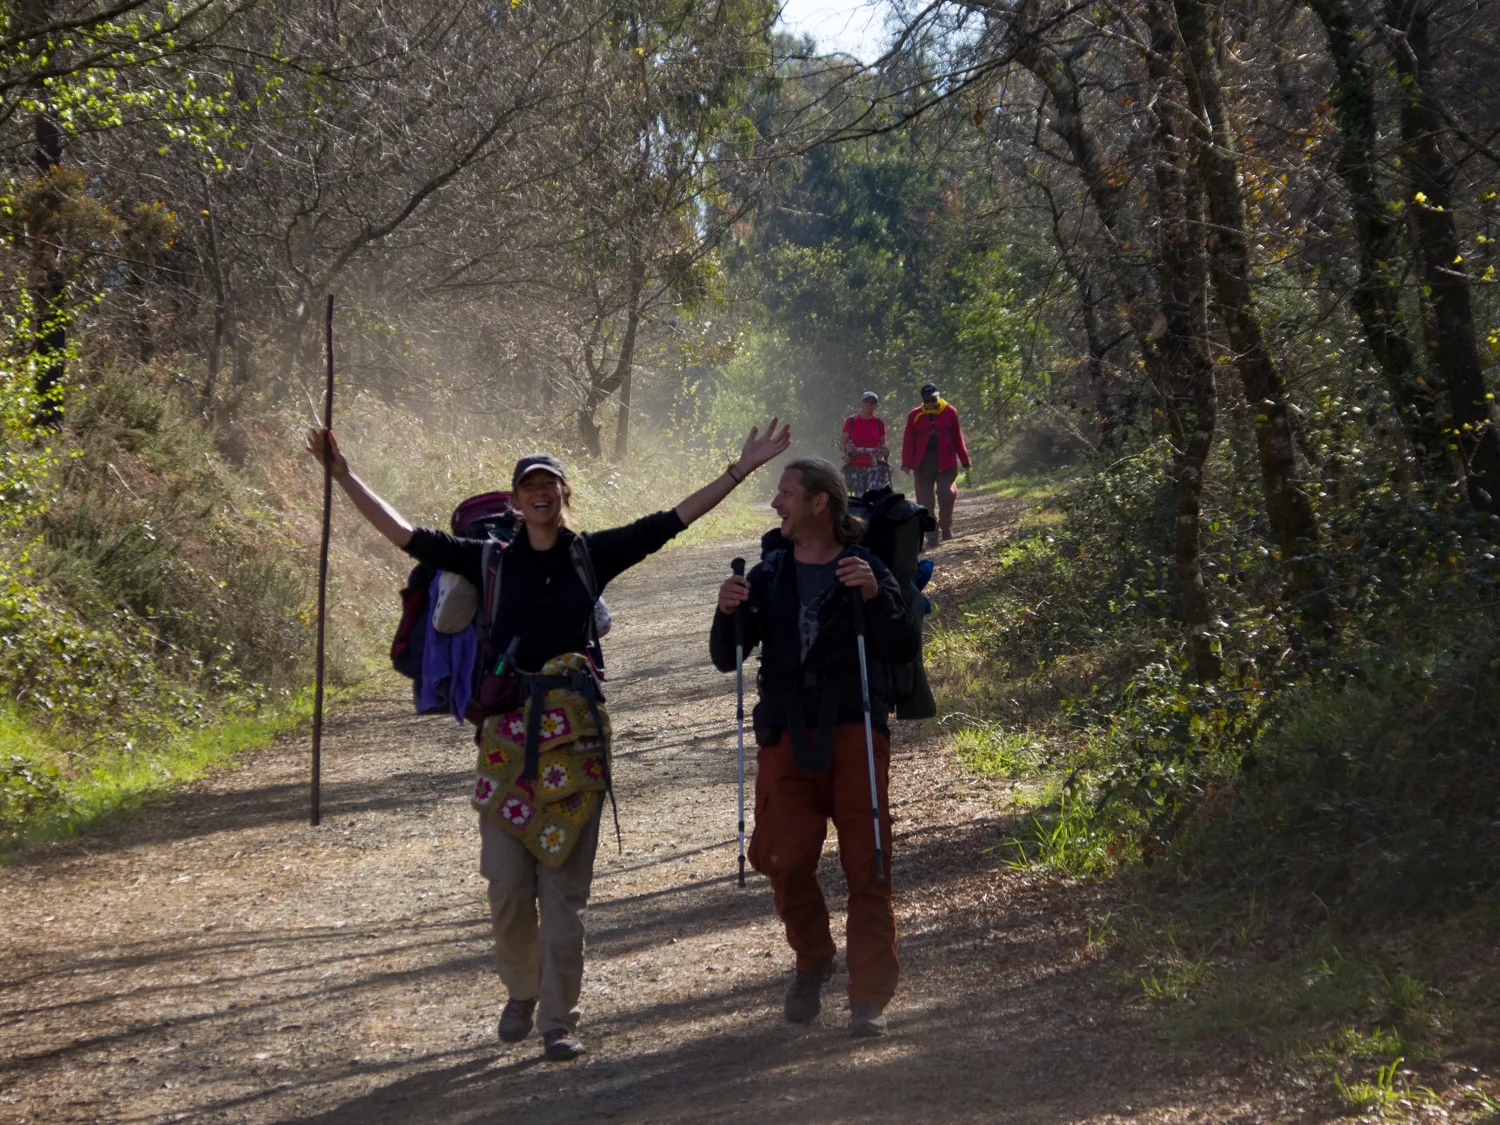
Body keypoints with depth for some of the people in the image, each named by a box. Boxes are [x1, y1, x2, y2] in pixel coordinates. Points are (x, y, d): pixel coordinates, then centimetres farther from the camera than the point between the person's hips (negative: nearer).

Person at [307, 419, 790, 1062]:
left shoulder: (593, 555, 8)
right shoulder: (491, 561, 8)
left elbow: (672, 521, 9)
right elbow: (405, 536, 8)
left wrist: (739, 471, 7)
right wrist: (343, 476, 5)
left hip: (574, 735, 0)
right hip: (507, 733, 0)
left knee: (563, 884, 1)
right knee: (507, 885, -2)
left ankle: (559, 1020, 8)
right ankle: (520, 994, 24)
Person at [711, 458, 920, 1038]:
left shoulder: (866, 570, 5)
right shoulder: (768, 576, 14)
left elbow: (905, 651, -5)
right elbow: (726, 659, 12)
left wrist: (875, 596, -19)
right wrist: (727, 614, -8)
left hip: (853, 730, -2)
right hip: (787, 734, 2)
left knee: (867, 868, -4)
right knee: (783, 859, -9)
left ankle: (869, 999, 2)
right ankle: (812, 959, 18)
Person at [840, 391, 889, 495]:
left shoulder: (879, 422, 8)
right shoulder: (851, 421, 3)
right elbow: (841, 445, 4)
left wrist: (885, 451, -6)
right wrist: (846, 447, -19)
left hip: (875, 467, 0)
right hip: (856, 467, 0)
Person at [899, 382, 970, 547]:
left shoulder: (949, 412, 4)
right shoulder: (915, 415, 5)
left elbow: (957, 437, 10)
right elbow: (908, 440, 5)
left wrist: (964, 460, 10)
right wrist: (907, 463, -5)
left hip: (946, 462, -1)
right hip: (923, 463, 1)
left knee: (947, 494, -14)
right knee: (925, 501, -1)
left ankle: (945, 526, 9)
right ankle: (932, 534, 7)